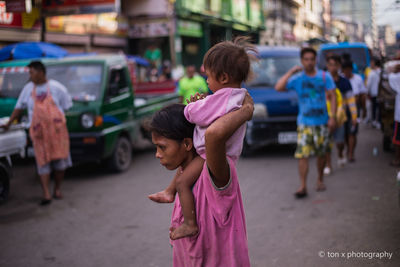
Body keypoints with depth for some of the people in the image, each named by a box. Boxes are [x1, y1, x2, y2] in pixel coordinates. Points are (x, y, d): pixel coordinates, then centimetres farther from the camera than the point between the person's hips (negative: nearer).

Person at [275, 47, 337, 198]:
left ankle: (320, 180, 32)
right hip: (304, 123, -1)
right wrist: (291, 71, -14)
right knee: (302, 155, -11)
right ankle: (303, 186, -9)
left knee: (322, 154, 12)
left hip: (322, 122, 2)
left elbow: (332, 97, 3)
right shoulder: (297, 79, -1)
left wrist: (332, 117, -6)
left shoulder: (325, 77, 3)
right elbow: (278, 87, -14)